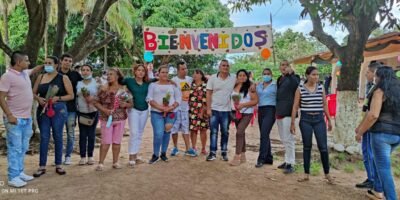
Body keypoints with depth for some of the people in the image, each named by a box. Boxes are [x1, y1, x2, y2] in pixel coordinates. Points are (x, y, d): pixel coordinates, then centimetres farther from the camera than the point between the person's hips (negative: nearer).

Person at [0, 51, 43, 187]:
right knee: (15, 148, -3)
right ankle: (13, 177, 4)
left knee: (23, 148, 14)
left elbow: (35, 70, 35)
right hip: (15, 119, -8)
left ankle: (20, 172, 24)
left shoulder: (25, 73, 10)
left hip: (27, 118, 8)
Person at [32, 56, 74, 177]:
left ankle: (58, 165, 15)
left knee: (58, 137, 5)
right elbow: (33, 93, 13)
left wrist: (57, 98, -15)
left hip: (59, 110, -2)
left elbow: (71, 95, -2)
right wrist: (38, 99, -8)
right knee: (44, 137, 3)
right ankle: (42, 166, 11)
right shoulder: (40, 77, 10)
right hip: (43, 109, 2)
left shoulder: (63, 78, 1)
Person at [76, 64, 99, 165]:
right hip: (81, 112, 1)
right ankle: (83, 157, 8)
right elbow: (75, 97, 12)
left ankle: (90, 156, 13)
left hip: (93, 112, -1)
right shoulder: (78, 83, 6)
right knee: (83, 135, 0)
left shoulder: (96, 83, 2)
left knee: (91, 134, 3)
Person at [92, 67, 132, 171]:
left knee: (117, 141, 8)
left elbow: (131, 103, 6)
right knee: (106, 142, -2)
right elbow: (96, 102, 0)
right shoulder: (103, 88, 0)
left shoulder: (124, 89, 3)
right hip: (106, 118, -1)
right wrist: (104, 110, -15)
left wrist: (125, 104, -15)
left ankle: (115, 162, 19)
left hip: (120, 119, 2)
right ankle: (101, 163, 8)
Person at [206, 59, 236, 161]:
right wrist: (208, 108, -7)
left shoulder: (234, 78, 0)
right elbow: (209, 94, -1)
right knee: (213, 132, 3)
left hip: (226, 110, 1)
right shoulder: (213, 78, -1)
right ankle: (212, 153, 9)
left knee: (225, 133, 10)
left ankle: (224, 152, 21)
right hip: (214, 109, -1)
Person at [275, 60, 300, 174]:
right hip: (280, 112, 9)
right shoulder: (280, 79, 17)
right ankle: (287, 161, 27)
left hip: (288, 112, -9)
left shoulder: (292, 78, -6)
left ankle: (291, 164, -2)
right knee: (284, 139, 16)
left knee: (288, 139, -8)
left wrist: (290, 74, -38)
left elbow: (297, 85, -28)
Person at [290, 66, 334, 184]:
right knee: (307, 147, 7)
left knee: (323, 147, 0)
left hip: (319, 119, 2)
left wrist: (329, 120, 11)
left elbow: (325, 105, 11)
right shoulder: (300, 89, -3)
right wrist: (292, 122, -4)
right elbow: (295, 107, -1)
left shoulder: (321, 88, 4)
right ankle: (306, 174, 17)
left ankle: (327, 174, 16)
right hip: (305, 120, -2)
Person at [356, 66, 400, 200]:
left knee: (384, 168, -3)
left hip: (382, 133, -8)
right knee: (378, 161, 25)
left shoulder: (380, 91, -9)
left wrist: (360, 132, -11)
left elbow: (373, 115, -20)